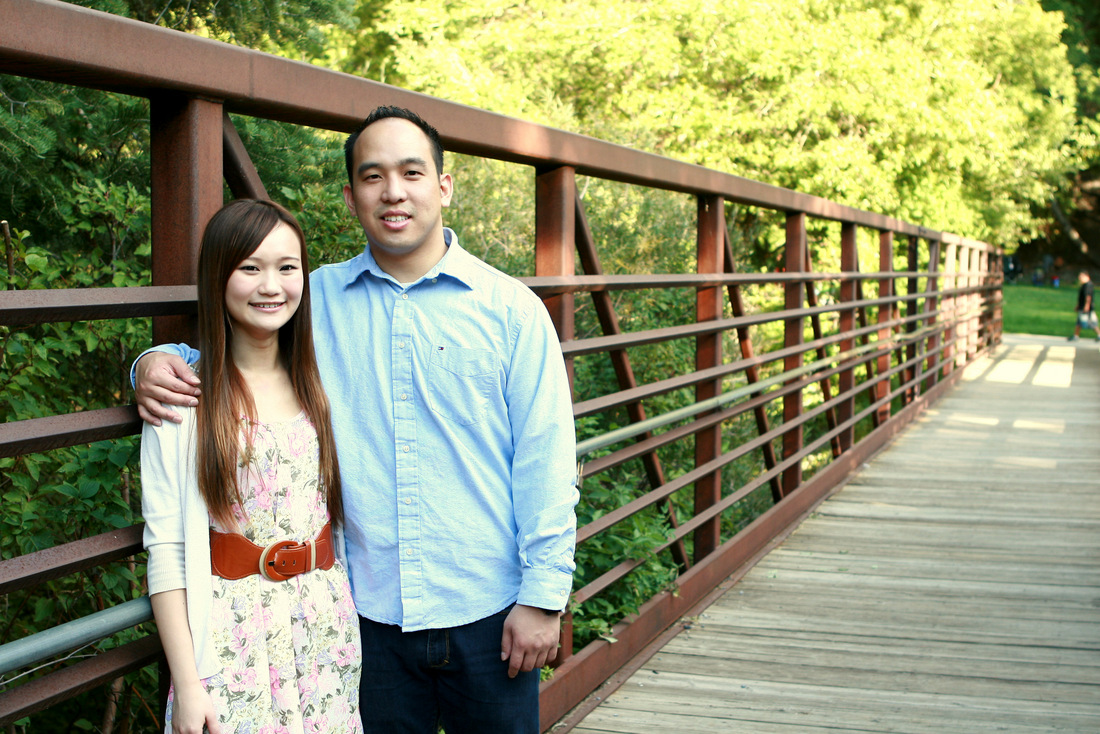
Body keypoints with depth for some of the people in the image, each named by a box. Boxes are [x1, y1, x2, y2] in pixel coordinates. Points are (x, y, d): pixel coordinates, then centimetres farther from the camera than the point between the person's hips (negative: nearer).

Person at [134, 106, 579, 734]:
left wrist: (543, 595, -7)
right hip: (370, 612, 2)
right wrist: (157, 363, -4)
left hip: (487, 612, -1)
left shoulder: (511, 307, -1)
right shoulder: (316, 300, 4)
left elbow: (546, 462, -2)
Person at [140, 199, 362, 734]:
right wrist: (186, 685, -12)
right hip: (232, 636, -4)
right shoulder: (184, 400, -6)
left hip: (328, 627, 4)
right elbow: (165, 549, -8)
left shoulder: (317, 387, 8)